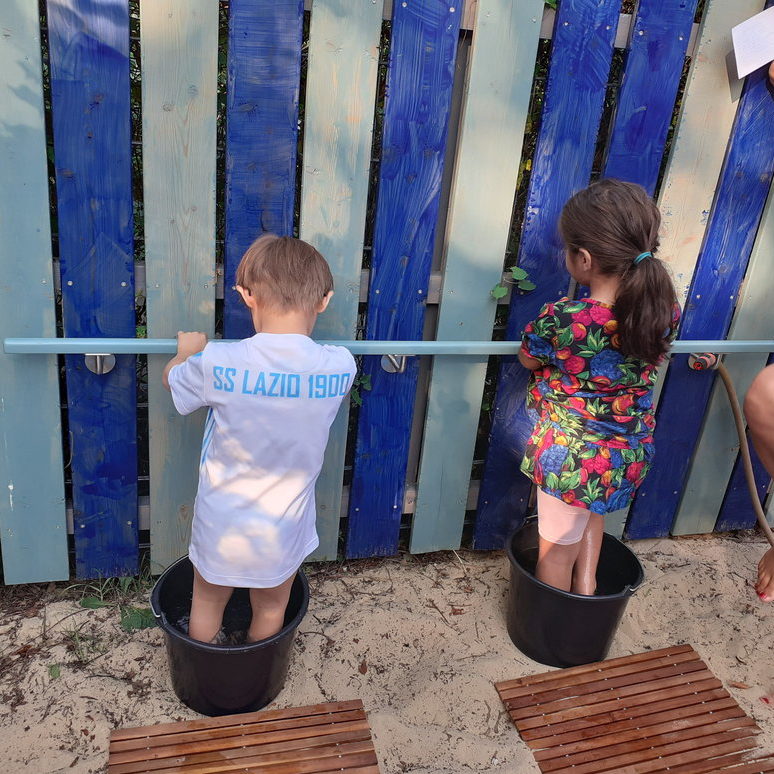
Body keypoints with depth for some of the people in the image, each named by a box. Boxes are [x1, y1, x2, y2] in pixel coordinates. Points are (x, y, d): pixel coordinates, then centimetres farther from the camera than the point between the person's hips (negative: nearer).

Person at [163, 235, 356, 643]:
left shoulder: (217, 363, -25)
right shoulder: (340, 366, -19)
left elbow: (172, 378, -1)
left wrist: (188, 350, 20)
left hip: (220, 528, -1)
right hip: (284, 532, 1)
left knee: (208, 604, 27)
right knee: (271, 610, 26)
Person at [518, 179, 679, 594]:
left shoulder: (562, 320, -29)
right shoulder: (665, 308, -14)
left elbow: (528, 359, -8)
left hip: (570, 457, -5)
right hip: (631, 455, 5)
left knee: (556, 551, 19)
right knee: (593, 509, 37)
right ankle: (587, 580, 40)